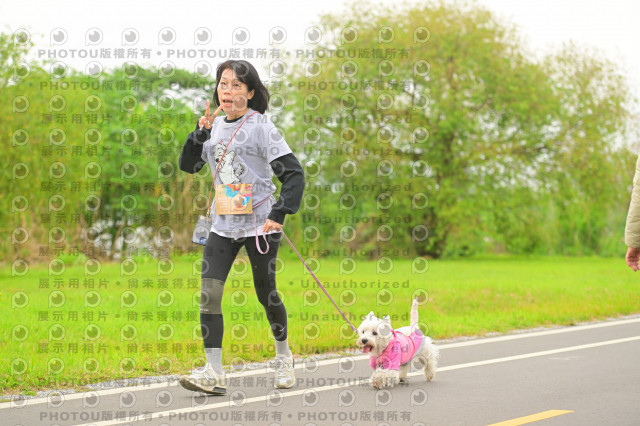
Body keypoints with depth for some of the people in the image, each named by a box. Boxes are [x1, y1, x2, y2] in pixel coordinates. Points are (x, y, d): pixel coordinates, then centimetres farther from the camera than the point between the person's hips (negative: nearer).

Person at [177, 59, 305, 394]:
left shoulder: (260, 127, -8)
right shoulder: (215, 127, 10)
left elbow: (293, 173, -11)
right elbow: (188, 166, 12)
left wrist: (279, 214, -19)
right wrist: (200, 132, -3)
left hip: (259, 224, -5)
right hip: (223, 225, 5)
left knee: (266, 294, 6)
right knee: (208, 292, -10)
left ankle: (283, 357, 31)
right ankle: (213, 373, -11)